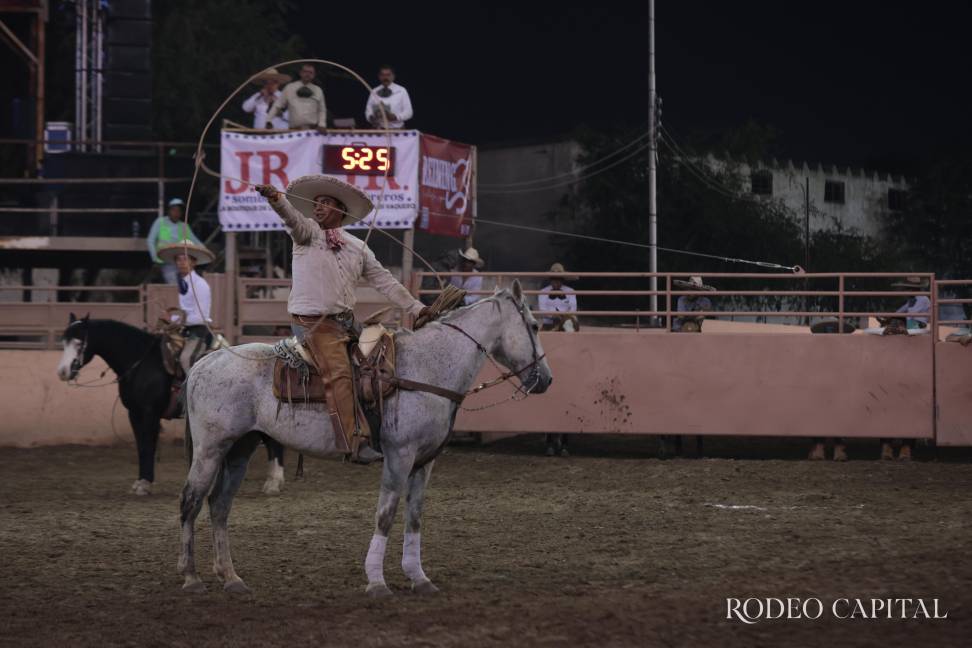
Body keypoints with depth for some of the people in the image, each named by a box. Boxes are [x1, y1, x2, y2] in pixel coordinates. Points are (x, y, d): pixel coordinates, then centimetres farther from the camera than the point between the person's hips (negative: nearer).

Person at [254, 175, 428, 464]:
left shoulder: (358, 247, 17)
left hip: (347, 321, 6)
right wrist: (276, 199, -40)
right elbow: (292, 216, -17)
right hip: (316, 321, -6)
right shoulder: (307, 232, 5)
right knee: (339, 374, -20)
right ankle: (358, 444, -26)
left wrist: (417, 308, 14)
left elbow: (385, 282, 18)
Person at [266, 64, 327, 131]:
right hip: (294, 130, -1)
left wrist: (321, 125, -2)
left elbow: (322, 110, 15)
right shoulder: (289, 88, 6)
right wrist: (269, 121, 0)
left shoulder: (318, 91, 11)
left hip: (312, 129, 1)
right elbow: (277, 106, 8)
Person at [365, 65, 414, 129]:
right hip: (379, 130, 2)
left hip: (397, 130, -2)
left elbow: (408, 112, -3)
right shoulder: (374, 92, 6)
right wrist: (371, 117, -15)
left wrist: (395, 117, -20)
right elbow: (368, 111, 8)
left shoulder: (401, 91, -1)